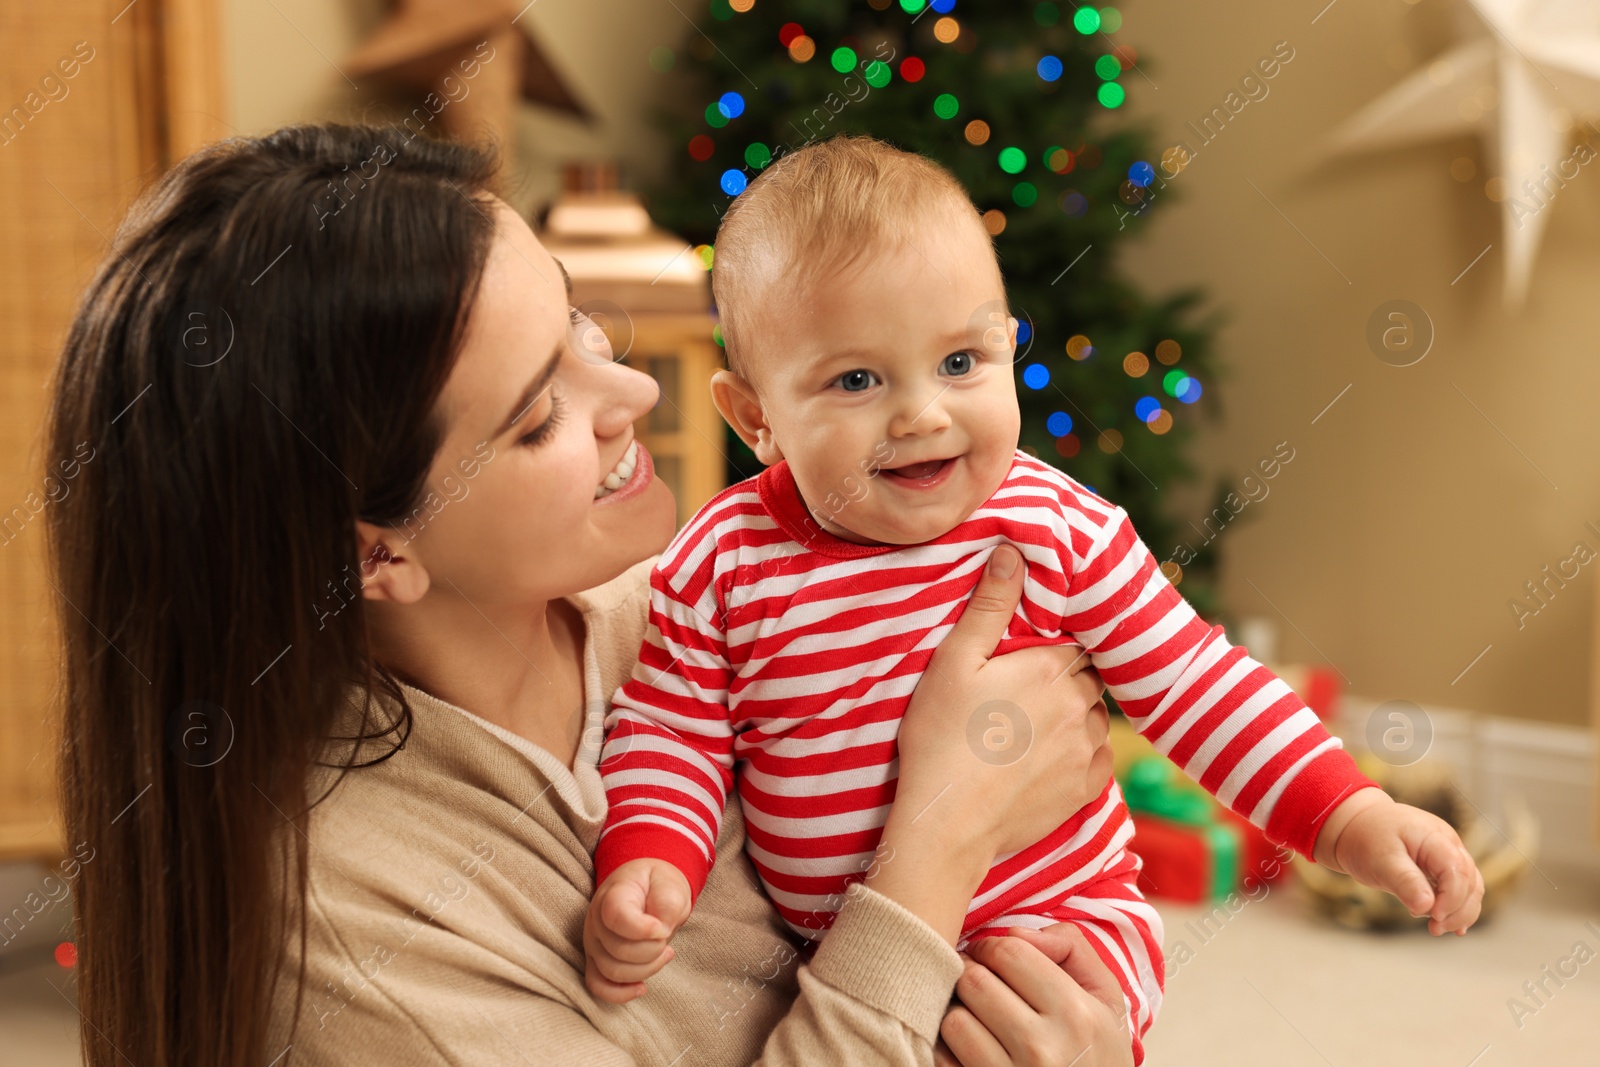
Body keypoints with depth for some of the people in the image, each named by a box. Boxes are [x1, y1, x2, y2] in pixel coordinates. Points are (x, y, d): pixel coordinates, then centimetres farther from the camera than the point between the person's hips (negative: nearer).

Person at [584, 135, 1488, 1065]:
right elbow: (671, 738, -2)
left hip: (1058, 925, -1)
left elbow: (1191, 683, -5)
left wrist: (1352, 817, -10)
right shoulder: (724, 567, -11)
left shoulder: (1059, 528, -11)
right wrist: (646, 866, -19)